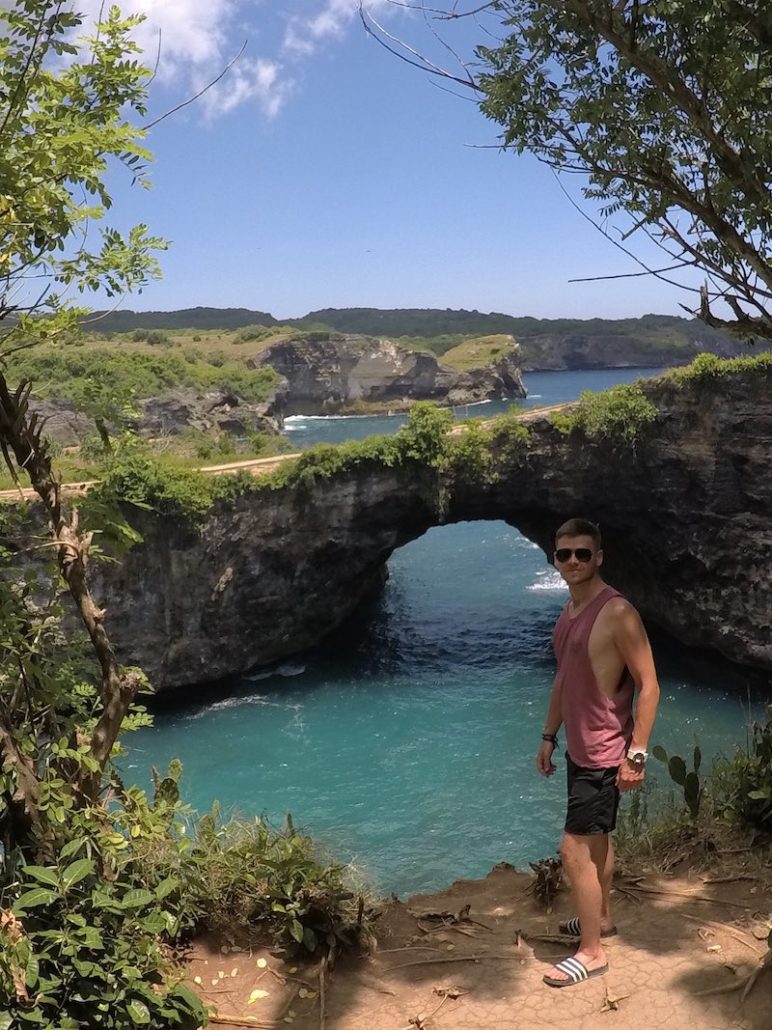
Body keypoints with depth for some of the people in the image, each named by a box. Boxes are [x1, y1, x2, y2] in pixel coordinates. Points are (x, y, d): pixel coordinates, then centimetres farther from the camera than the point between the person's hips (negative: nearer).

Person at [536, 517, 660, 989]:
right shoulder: (570, 610, 6)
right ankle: (603, 918, 40)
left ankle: (592, 952, 10)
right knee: (597, 838, 23)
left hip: (604, 754, -8)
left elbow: (649, 686, -20)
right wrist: (549, 736, 17)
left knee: (575, 848, -4)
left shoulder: (617, 612, -21)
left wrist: (636, 753, -22)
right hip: (579, 748, 9)